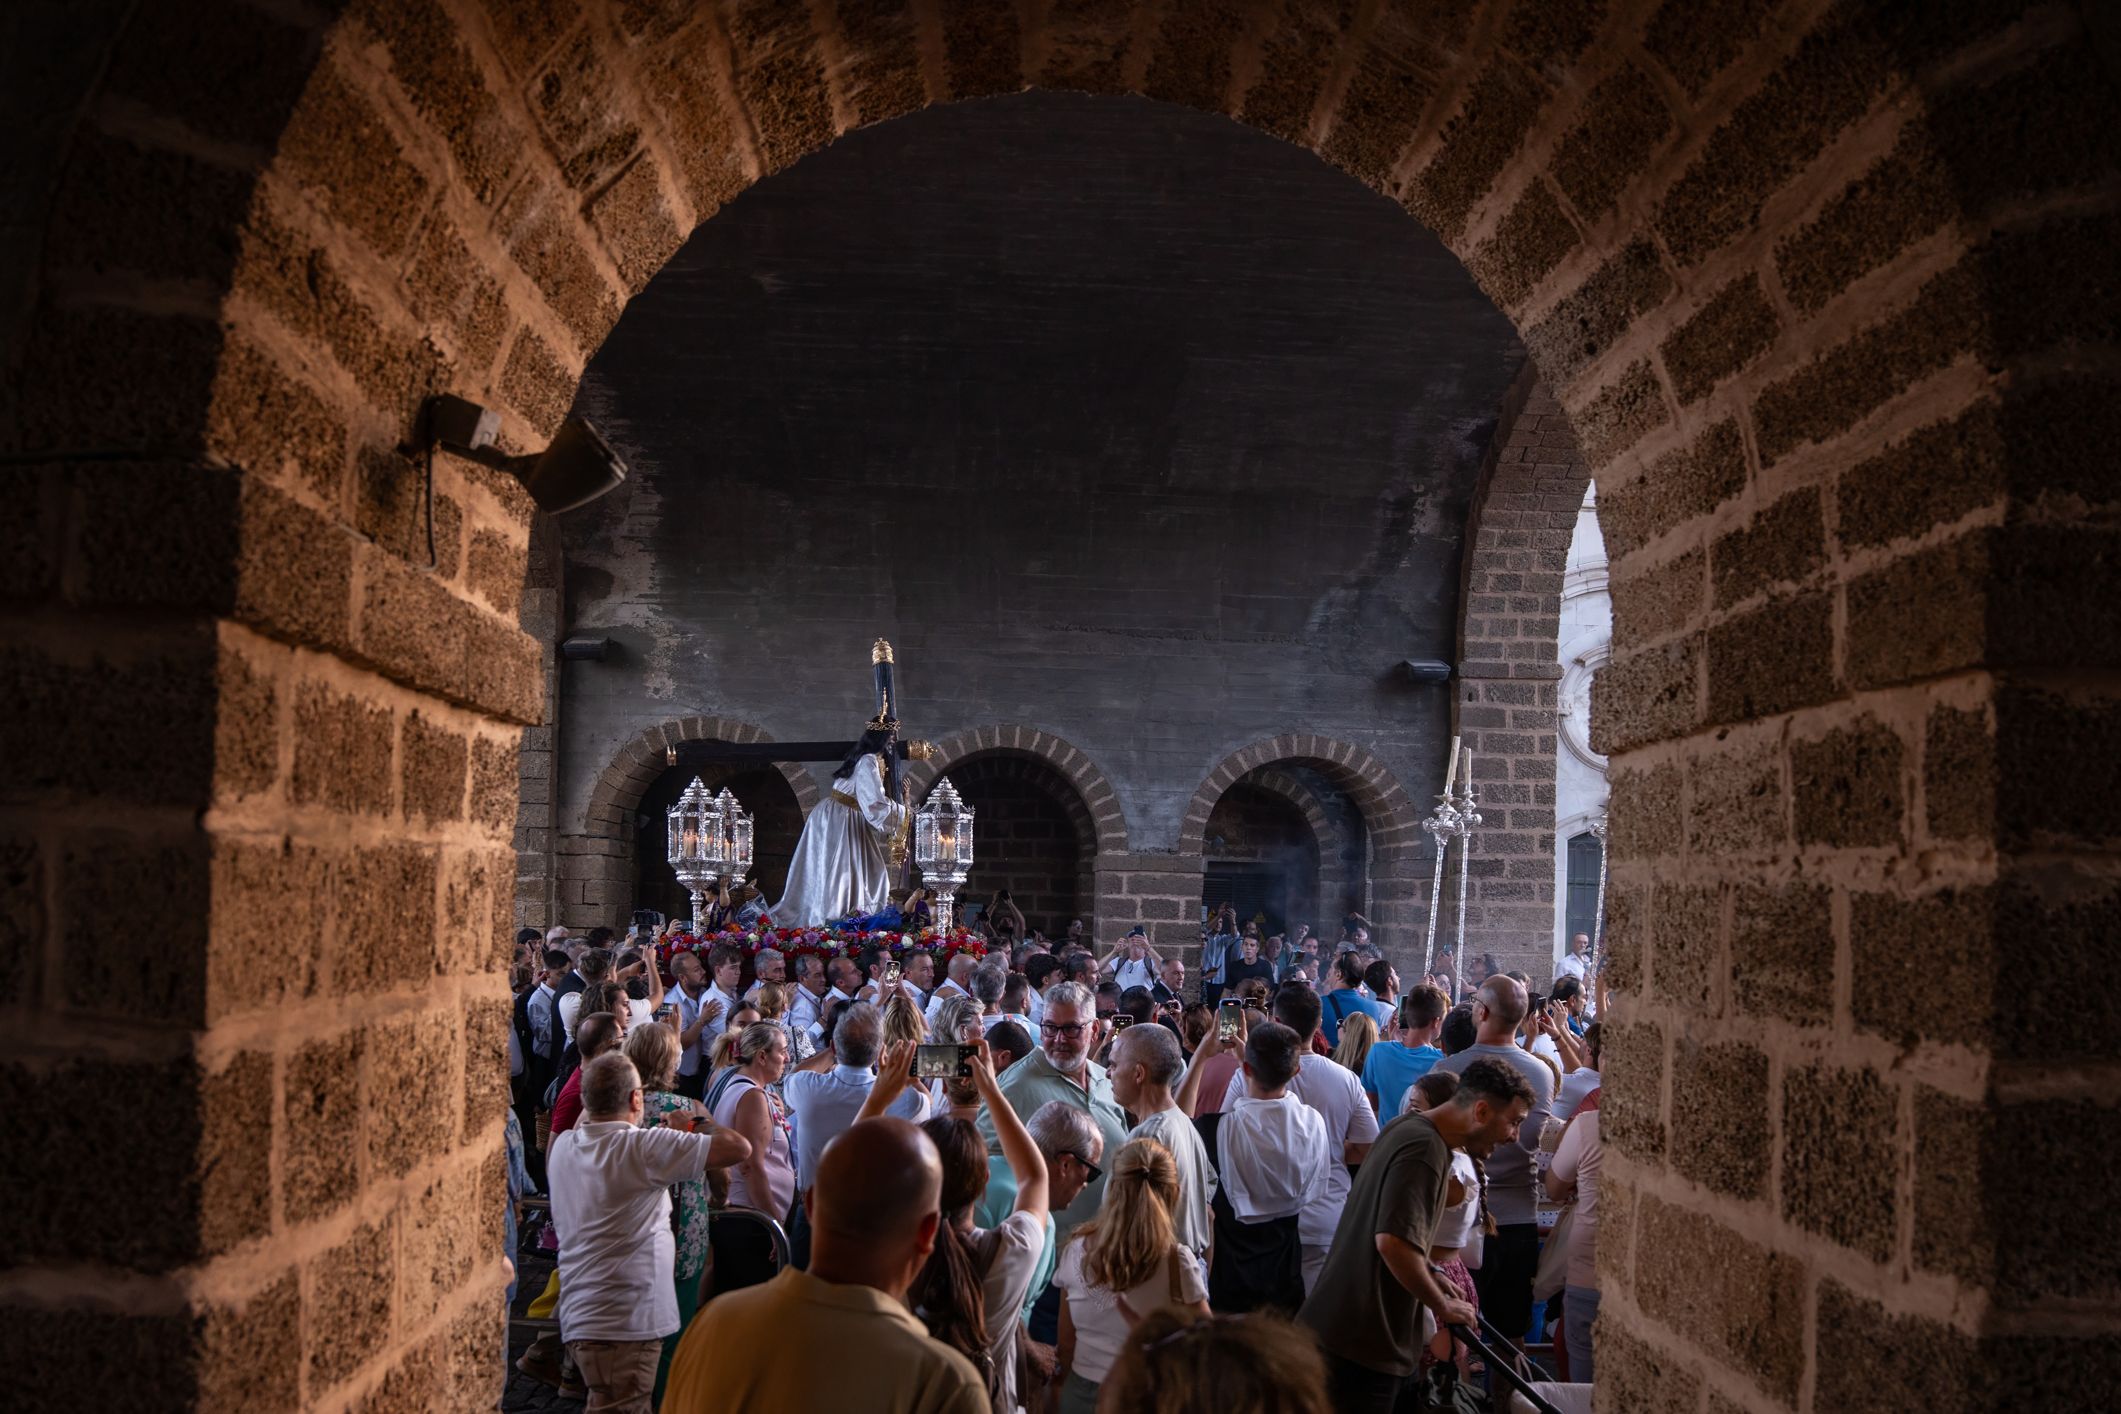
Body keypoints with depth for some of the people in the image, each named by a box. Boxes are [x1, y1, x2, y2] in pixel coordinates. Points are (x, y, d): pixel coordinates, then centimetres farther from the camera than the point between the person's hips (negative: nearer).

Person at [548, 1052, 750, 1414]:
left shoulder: (562, 1147, 6)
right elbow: (737, 1147, -16)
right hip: (625, 1323, -8)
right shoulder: (644, 1148, -15)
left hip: (578, 1316, 8)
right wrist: (689, 1130, 2)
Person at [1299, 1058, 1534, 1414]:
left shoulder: (1408, 1128, 12)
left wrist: (1431, 1278, 16)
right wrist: (1443, 1306, -15)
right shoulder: (1425, 1149, -20)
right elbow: (1394, 1242, -29)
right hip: (1360, 1342, -10)